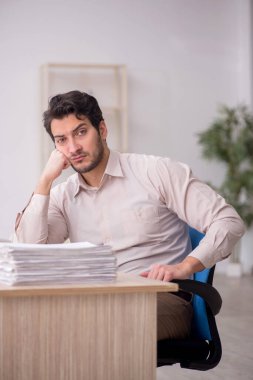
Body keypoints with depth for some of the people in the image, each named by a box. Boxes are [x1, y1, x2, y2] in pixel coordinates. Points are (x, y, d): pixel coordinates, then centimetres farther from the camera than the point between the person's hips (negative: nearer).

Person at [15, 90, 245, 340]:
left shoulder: (156, 172, 1)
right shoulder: (62, 197, 14)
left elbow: (228, 222, -3)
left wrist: (184, 267, -19)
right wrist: (46, 180, -1)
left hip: (164, 299, -3)